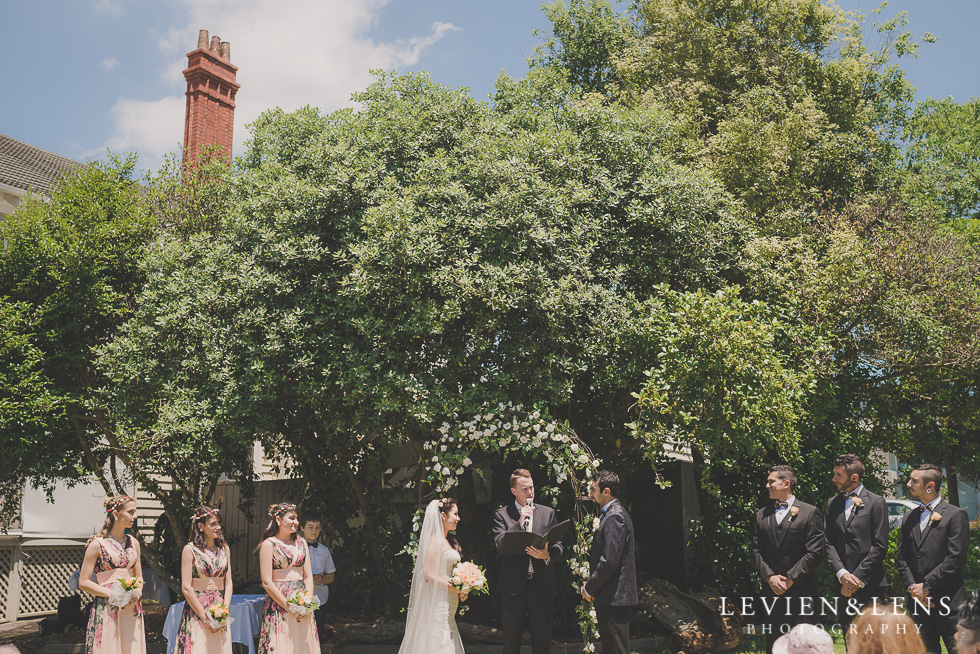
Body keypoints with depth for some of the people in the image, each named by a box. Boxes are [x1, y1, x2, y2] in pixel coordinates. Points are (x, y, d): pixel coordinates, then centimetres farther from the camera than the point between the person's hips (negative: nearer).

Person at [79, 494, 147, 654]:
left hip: (132, 610, 5)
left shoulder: (133, 543, 12)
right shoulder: (98, 544, -4)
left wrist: (136, 591, -2)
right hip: (106, 610, -5)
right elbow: (83, 582, -5)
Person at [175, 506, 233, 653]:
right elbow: (186, 587, -9)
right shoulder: (190, 549, -5)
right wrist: (204, 616, -12)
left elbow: (228, 583, 8)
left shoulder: (224, 549, 9)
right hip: (196, 610, -4)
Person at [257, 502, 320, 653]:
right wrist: (288, 606, -12)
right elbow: (267, 582, -9)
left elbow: (308, 576, 9)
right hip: (278, 605, -5)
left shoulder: (301, 542, 13)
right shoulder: (268, 544, -3)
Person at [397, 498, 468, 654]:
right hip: (437, 604, -9)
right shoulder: (435, 541, -14)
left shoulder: (448, 541, 15)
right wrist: (456, 589, -17)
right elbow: (429, 576, -20)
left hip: (447, 608, 9)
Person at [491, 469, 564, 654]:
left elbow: (558, 545, 5)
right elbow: (500, 546, -8)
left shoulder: (548, 513, 10)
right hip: (513, 587, -1)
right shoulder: (502, 514, 4)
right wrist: (519, 522, -16)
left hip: (542, 586, 1)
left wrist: (547, 555, -17)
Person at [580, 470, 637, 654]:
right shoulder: (612, 514, 17)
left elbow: (610, 560, -22)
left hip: (613, 598, -11)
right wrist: (591, 583, 12)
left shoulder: (614, 517, -16)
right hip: (613, 597, 11)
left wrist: (589, 588, -12)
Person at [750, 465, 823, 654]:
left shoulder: (809, 512, 0)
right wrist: (769, 577, -6)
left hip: (801, 590, -4)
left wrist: (791, 579, -11)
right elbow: (756, 551, 10)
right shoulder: (762, 515, 14)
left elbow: (814, 553, -6)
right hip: (772, 591, 4)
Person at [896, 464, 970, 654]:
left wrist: (926, 585, -13)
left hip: (948, 601, -6)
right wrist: (912, 587, -3)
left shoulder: (955, 515, -4)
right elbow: (902, 558, 13)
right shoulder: (908, 518, 15)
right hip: (918, 601, 6)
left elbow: (956, 558, -12)